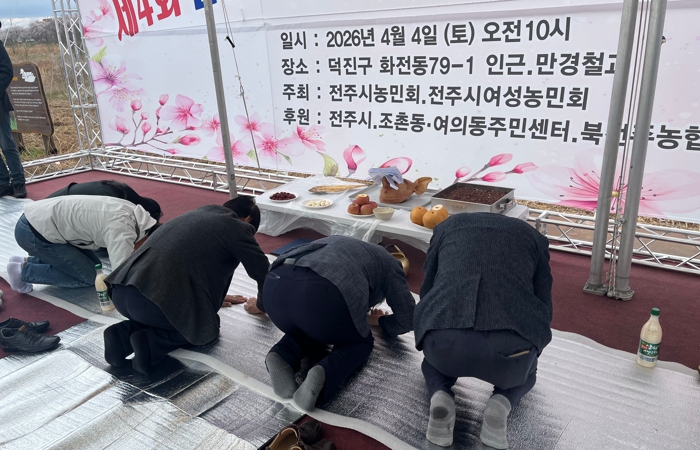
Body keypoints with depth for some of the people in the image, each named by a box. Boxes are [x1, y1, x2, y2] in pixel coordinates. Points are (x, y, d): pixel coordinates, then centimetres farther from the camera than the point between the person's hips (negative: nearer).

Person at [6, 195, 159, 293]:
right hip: (33, 233, -9)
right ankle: (23, 271, 5)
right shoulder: (122, 230, -28)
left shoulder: (133, 213, 0)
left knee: (94, 265, 11)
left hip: (40, 219, 9)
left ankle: (28, 261, 18)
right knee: (90, 276, -4)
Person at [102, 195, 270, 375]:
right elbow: (263, 272, 13)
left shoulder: (201, 213, 28)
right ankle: (150, 340, -3)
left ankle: (124, 334, 11)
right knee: (206, 326, 20)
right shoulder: (238, 228, 7)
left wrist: (217, 295, 54)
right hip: (156, 300, -8)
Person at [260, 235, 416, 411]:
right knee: (361, 342, 24)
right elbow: (407, 319, 23)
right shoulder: (389, 263, 29)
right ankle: (323, 375, -8)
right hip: (321, 296, -6)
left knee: (309, 328, 37)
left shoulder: (337, 244, 43)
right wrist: (380, 321, 40)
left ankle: (282, 357, 5)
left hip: (276, 286, 6)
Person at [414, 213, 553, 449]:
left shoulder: (447, 226, 27)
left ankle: (440, 398, 7)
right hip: (509, 347, 0)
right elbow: (543, 308, 29)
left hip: (445, 340, 0)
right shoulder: (533, 237, 27)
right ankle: (501, 403, 7)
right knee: (524, 370, 38)